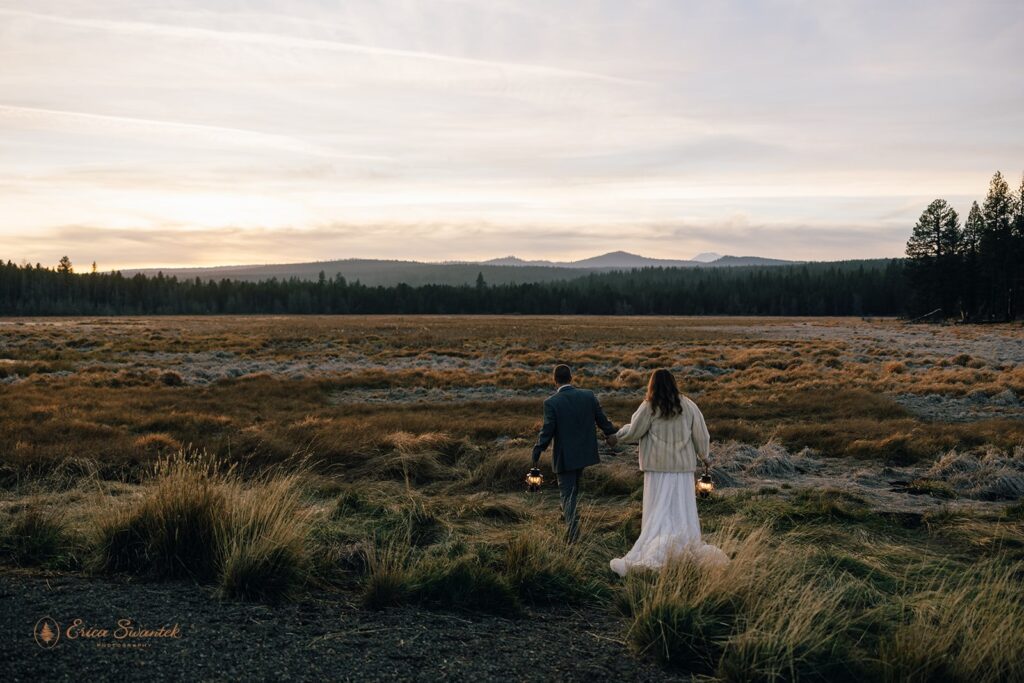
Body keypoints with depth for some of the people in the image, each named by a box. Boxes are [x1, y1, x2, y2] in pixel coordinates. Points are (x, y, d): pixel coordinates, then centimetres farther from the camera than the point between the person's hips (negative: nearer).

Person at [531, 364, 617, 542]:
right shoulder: (588, 396, -4)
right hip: (584, 452, 5)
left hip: (564, 457, -5)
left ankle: (573, 535, 0)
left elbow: (547, 431, -17)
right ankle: (572, 525, 35)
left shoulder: (551, 402, -16)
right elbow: (602, 419, 6)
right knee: (574, 490, 23)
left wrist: (536, 453, -6)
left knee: (567, 493, 4)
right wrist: (611, 434, 25)